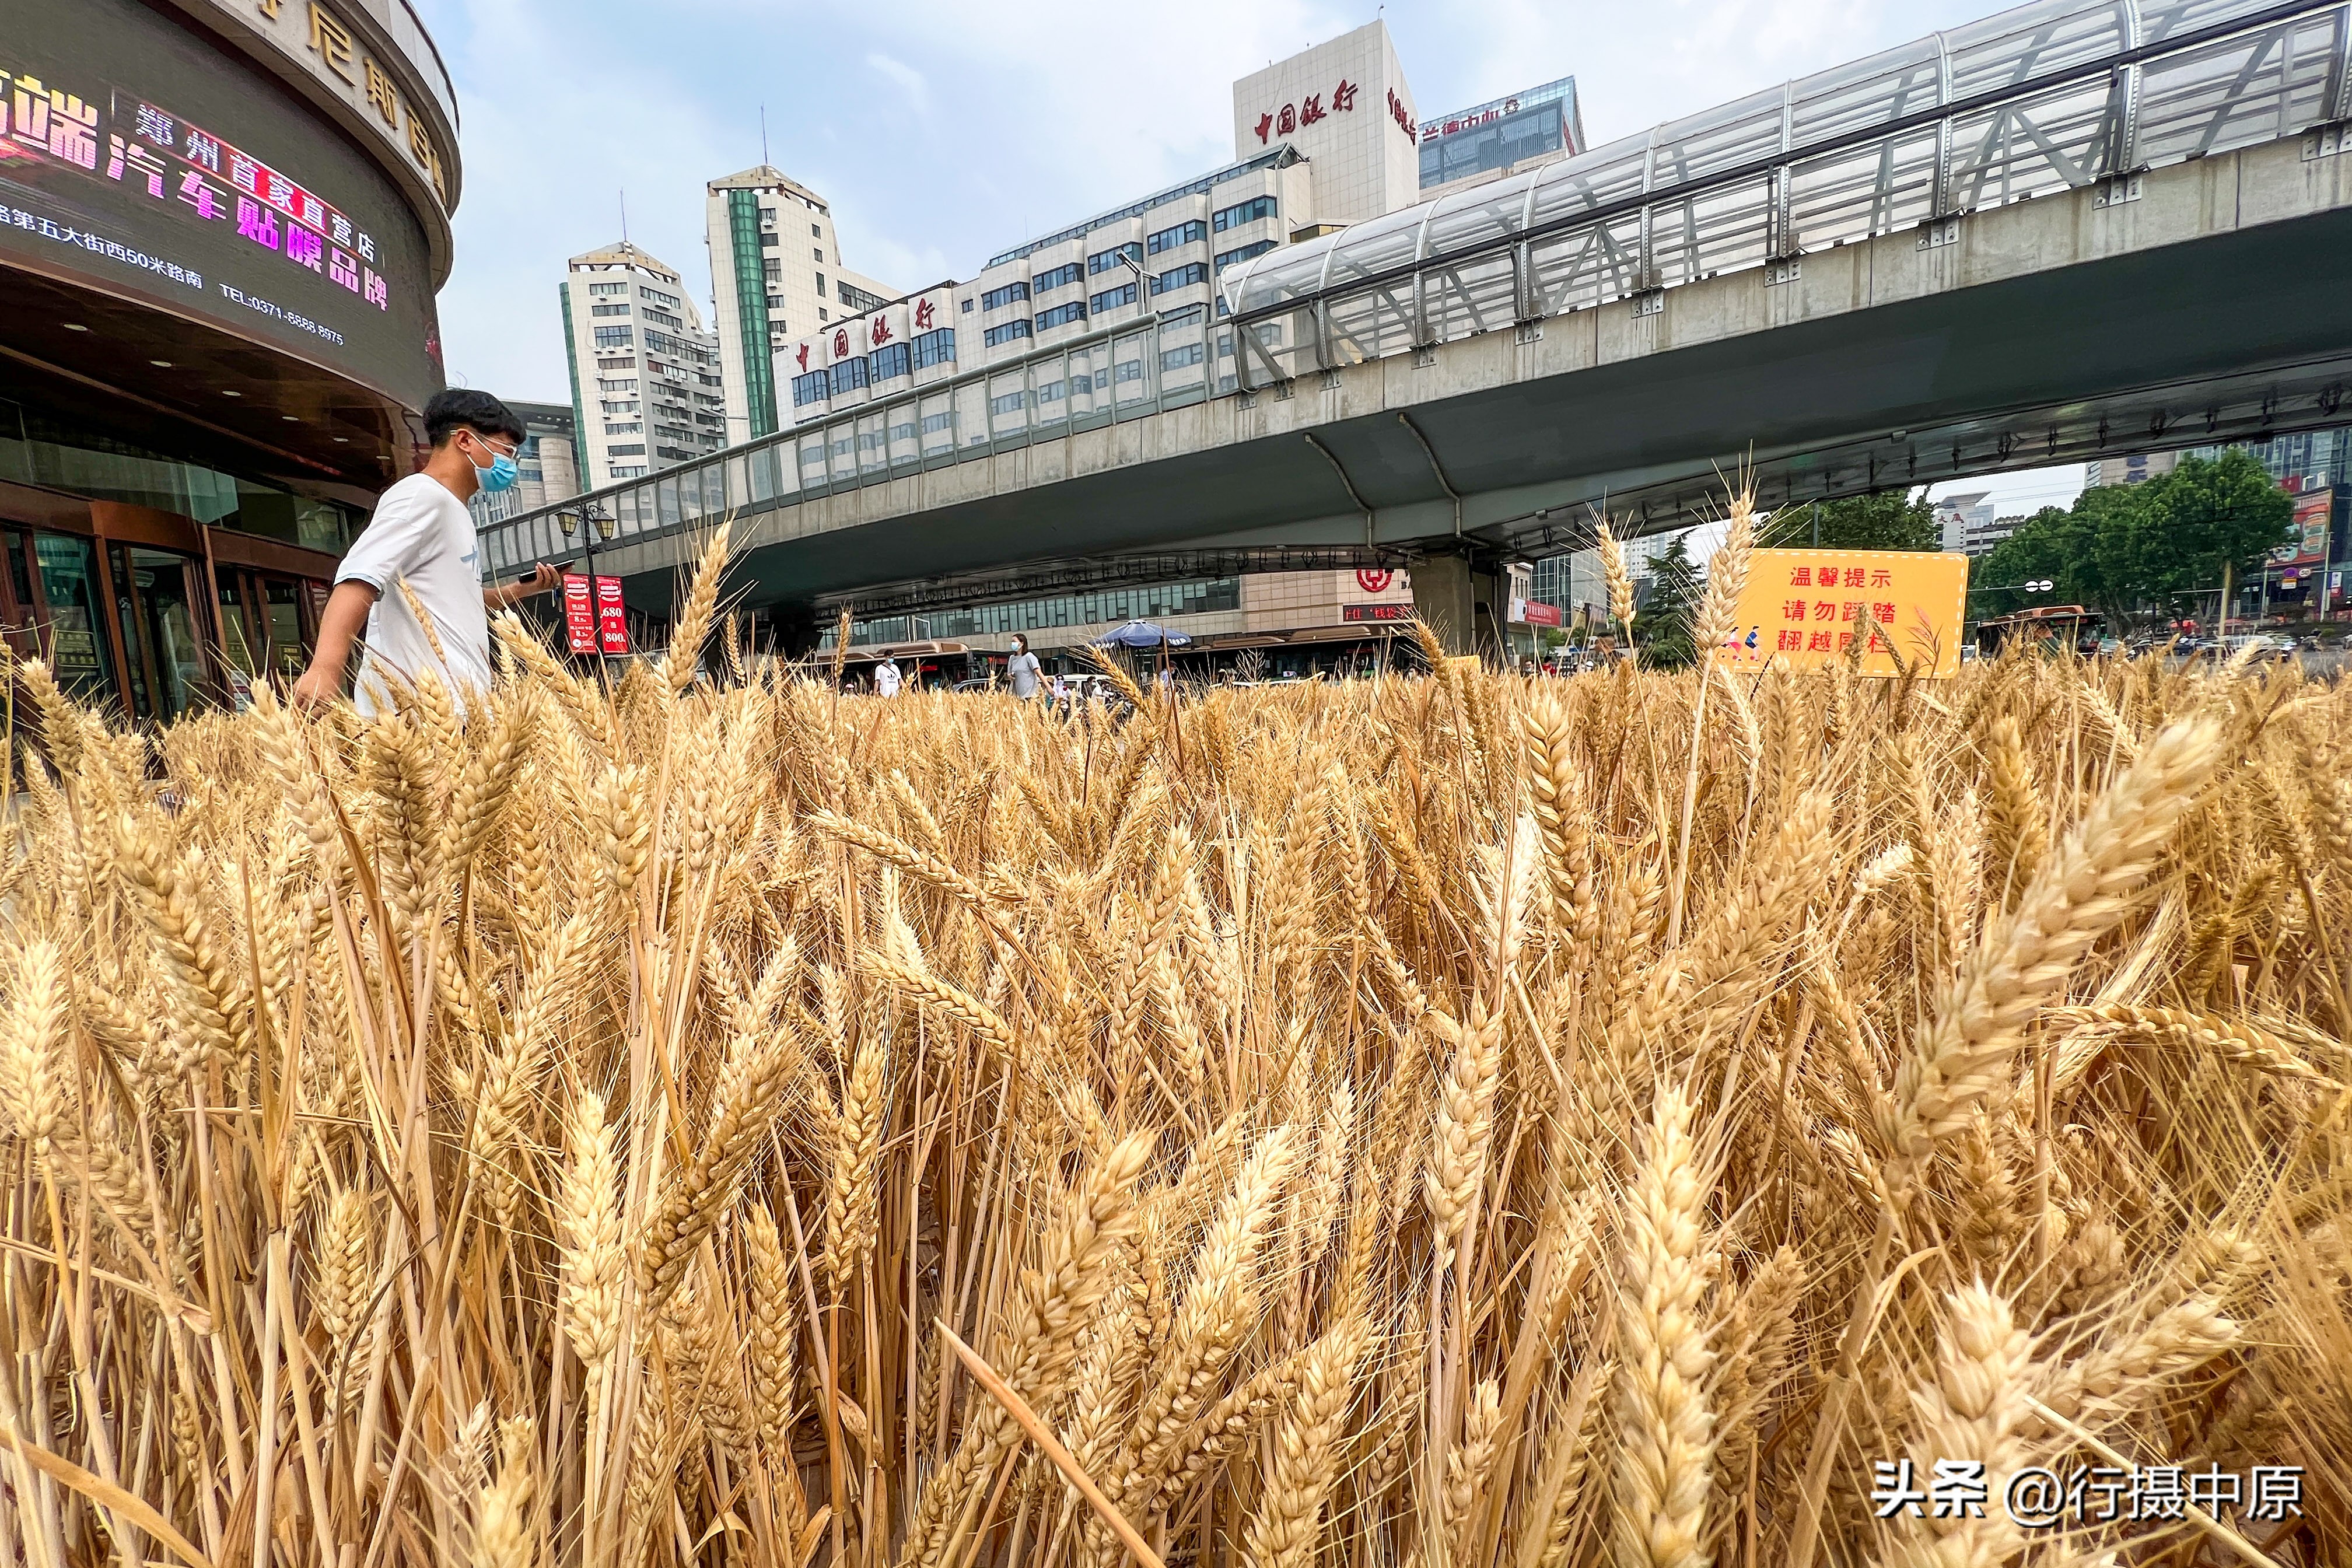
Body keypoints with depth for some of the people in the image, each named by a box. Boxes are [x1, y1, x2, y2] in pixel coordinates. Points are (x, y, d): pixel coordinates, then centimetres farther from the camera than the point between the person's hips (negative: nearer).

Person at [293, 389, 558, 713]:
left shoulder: (453, 511, 25)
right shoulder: (422, 495, -5)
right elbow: (359, 580, -20)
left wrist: (520, 590, 23)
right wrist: (325, 668, -34)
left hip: (457, 706, 10)